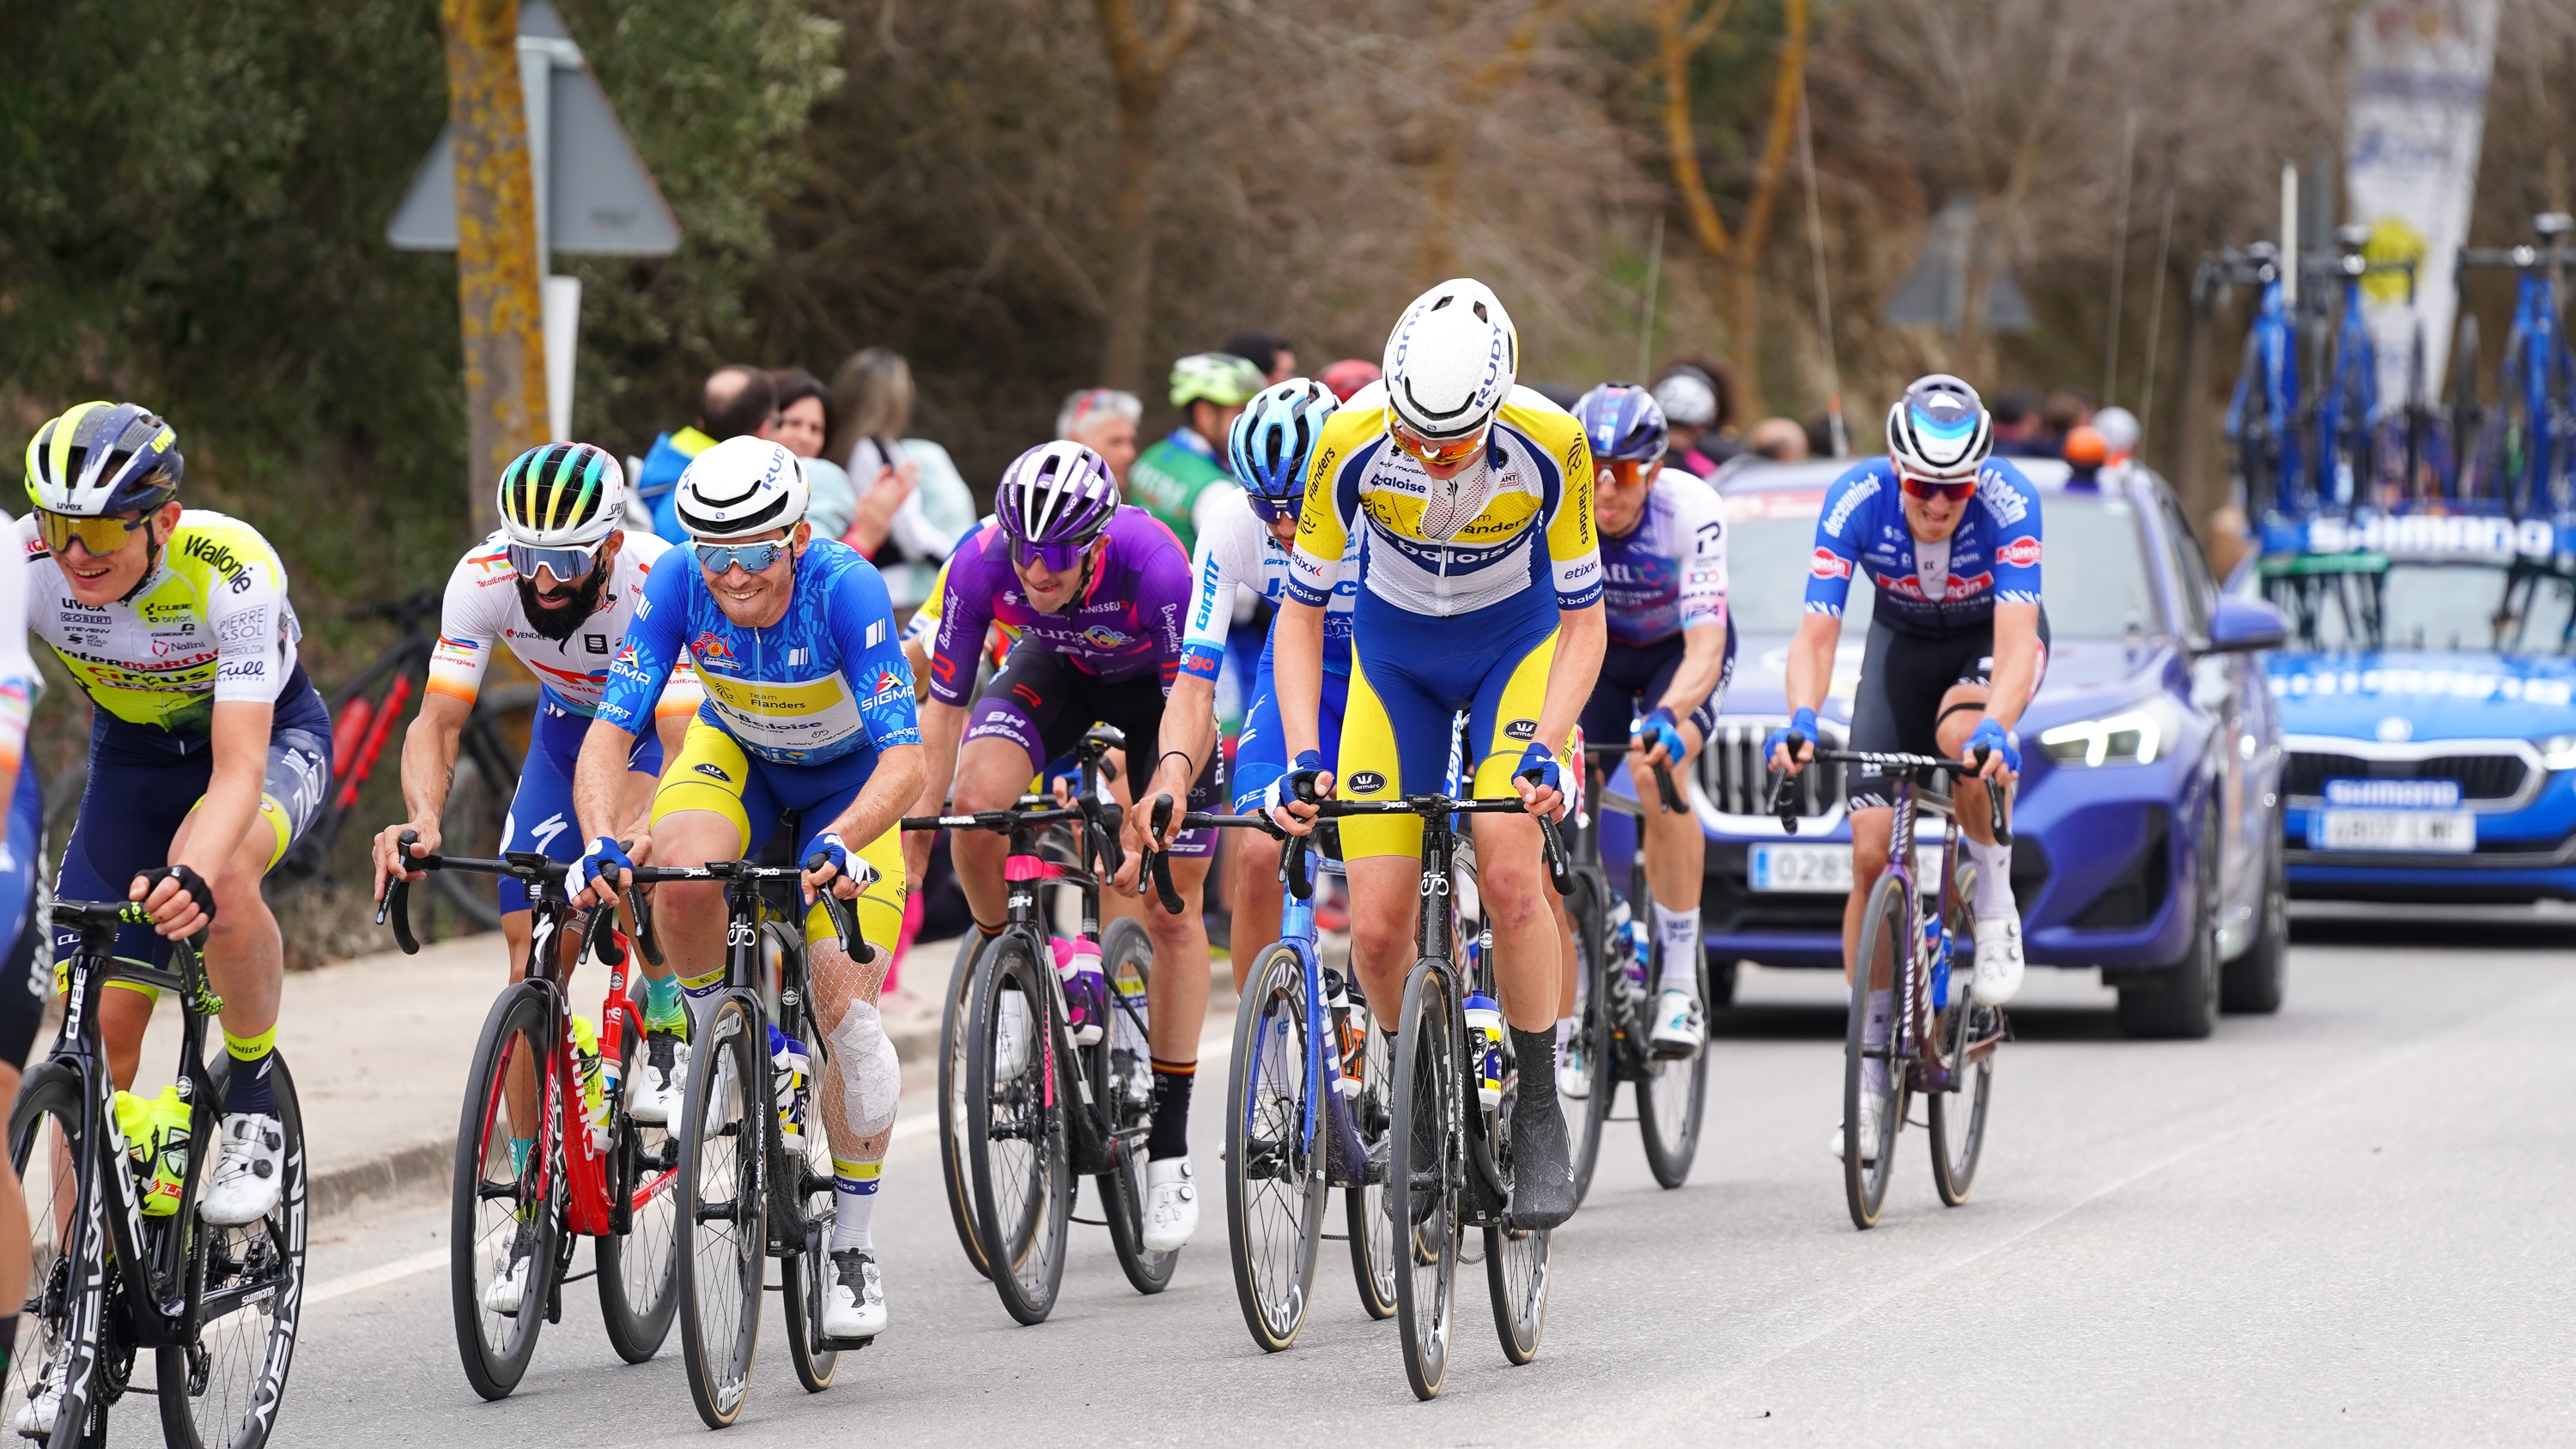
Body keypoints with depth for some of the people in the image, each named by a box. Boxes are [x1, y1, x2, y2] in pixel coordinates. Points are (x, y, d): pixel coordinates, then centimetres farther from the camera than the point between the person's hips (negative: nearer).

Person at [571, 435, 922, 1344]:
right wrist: (602, 841, -50)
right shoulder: (678, 586, -28)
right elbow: (611, 730, -31)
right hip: (737, 753, 2)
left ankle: (852, 1250, 3)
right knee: (681, 878, -33)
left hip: (851, 782, -2)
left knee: (844, 1011, -14)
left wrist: (838, 843, -58)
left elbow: (903, 760, -41)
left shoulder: (845, 588, -36)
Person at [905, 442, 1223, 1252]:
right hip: (1058, 667, 2)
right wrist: (918, 822, -25)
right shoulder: (981, 564, -31)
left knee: (1172, 913, -3)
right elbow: (944, 703, -22)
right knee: (977, 797, -29)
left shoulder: (1151, 562, -39)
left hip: (1157, 679, -2)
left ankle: (1169, 1146, 5)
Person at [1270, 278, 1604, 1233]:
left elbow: (1582, 621, -18)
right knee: (1377, 929, -9)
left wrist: (1544, 751, -31)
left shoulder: (1549, 448, -30)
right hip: (1394, 658, 1)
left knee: (1507, 873, -25)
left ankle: (1539, 1116, -10)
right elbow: (1300, 611, -16)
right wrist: (1303, 755, -28)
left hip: (1518, 645, -1)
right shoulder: (1352, 446, -28)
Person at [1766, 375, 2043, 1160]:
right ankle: (1872, 1057, 2)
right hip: (1903, 640, 2)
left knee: (1962, 733, -38)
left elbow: (2017, 643, -41)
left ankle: (1995, 903, -13)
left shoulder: (2009, 502, -33)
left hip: (1993, 639, -2)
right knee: (1872, 852, -10)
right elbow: (1816, 633, -32)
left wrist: (1996, 728, -59)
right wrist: (1800, 721, -52)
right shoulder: (1857, 500, -29)